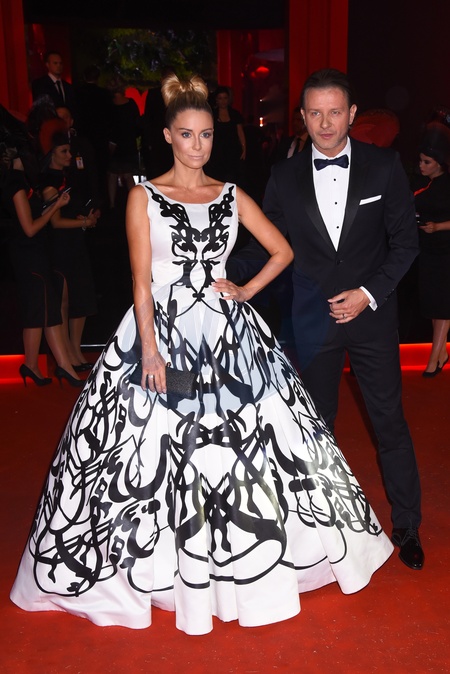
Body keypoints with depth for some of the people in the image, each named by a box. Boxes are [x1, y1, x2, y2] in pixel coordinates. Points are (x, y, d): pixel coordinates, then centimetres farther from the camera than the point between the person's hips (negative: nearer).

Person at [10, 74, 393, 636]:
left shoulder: (231, 196, 9)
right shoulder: (144, 196, 1)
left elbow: (282, 251, 15)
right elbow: (142, 281, -6)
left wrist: (245, 291, 3)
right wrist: (150, 350, -13)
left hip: (226, 335, 3)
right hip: (163, 331, -2)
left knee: (242, 443, 6)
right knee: (159, 451, 1)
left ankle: (244, 560, 26)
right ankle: (162, 568, 23)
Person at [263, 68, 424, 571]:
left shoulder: (384, 167, -4)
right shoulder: (285, 176, 0)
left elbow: (405, 241, -2)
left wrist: (368, 293, -11)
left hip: (371, 312, -1)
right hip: (313, 318, 1)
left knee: (389, 420, 6)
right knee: (317, 421, 13)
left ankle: (406, 525, 25)